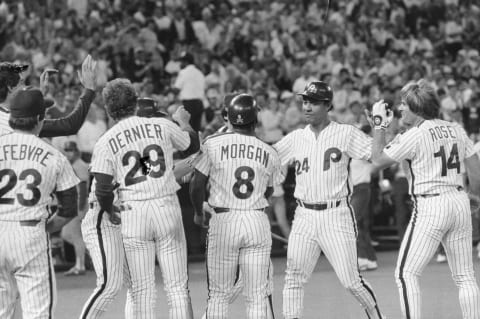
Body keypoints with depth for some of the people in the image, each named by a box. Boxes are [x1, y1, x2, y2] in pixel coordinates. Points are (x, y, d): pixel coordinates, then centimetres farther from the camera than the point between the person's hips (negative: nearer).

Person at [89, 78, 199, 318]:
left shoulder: (105, 143, -2)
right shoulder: (162, 127, 2)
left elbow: (102, 190, -7)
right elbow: (193, 145, 20)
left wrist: (109, 212, 13)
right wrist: (184, 122, 39)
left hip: (132, 214, -1)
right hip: (167, 208, 1)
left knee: (142, 289, 6)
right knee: (177, 286, 4)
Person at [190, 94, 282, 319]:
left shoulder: (213, 144, -4)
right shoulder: (269, 154, 3)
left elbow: (197, 185, -1)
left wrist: (199, 213, 17)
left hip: (223, 222, -1)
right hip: (258, 222, 1)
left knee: (219, 294, 6)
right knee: (257, 296, 5)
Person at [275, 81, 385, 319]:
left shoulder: (346, 134, -2)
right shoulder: (295, 139, 10)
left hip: (336, 216, -4)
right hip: (304, 217, 4)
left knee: (350, 280, -4)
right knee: (293, 279, 0)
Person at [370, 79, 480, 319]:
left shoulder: (415, 136, -11)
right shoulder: (456, 130, 8)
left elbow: (378, 160, -2)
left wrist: (379, 125, 6)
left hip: (430, 206, -7)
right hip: (460, 203, 7)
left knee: (406, 274, -4)